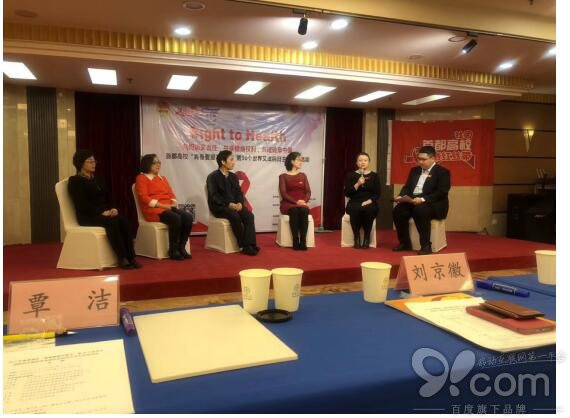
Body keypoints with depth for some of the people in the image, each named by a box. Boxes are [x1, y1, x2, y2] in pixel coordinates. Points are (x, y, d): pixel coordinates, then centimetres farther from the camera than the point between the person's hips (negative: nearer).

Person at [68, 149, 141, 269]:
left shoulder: (96, 179, 22)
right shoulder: (74, 181, -1)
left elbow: (106, 198, 17)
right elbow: (81, 204, -13)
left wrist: (112, 209, -5)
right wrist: (102, 212, -22)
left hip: (104, 213, 6)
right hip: (87, 216, -6)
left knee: (123, 220, -25)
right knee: (112, 222, -34)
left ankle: (130, 257, -31)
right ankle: (122, 259, -33)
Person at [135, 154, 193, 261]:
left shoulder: (162, 178, 25)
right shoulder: (141, 178, 5)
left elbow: (171, 194, 19)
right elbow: (144, 198, -8)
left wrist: (173, 204, -4)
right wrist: (162, 205, -16)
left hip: (168, 207, 6)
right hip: (154, 210, -6)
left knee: (188, 217, -22)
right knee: (176, 218, -33)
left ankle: (181, 247, -13)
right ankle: (173, 250, -20)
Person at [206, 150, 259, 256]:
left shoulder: (233, 176, 17)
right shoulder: (213, 177, -2)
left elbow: (239, 192, 12)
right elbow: (214, 196, -11)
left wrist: (239, 203, -11)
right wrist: (228, 204, -23)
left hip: (235, 205, 5)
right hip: (219, 207, -5)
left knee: (249, 215, -23)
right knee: (235, 216, -33)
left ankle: (249, 245, -29)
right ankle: (244, 246, -25)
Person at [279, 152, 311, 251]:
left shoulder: (303, 175, 18)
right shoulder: (283, 176, 6)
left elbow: (308, 191, 9)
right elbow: (283, 193, -5)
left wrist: (304, 201, -12)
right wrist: (296, 202, -18)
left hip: (302, 203, 2)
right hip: (288, 203, -2)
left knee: (303, 211, -32)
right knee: (294, 211, -36)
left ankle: (303, 242, -35)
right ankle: (295, 242, -34)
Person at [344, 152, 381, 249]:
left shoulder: (374, 176, 9)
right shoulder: (351, 175, 7)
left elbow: (377, 194, 3)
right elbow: (347, 193, -2)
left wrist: (368, 201, -14)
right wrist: (358, 184, -15)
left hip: (369, 203, 0)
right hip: (354, 203, 0)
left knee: (368, 210, -34)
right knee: (355, 210, -34)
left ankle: (367, 238, -17)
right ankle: (356, 237, -19)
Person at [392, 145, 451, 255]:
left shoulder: (442, 172, -3)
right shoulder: (414, 170, 18)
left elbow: (441, 193, -14)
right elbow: (407, 187, 17)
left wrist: (423, 199, -27)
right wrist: (401, 196, -6)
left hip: (433, 204, -6)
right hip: (412, 202, 6)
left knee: (420, 211, -37)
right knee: (398, 210, -21)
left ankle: (426, 245, -25)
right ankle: (405, 243, -9)